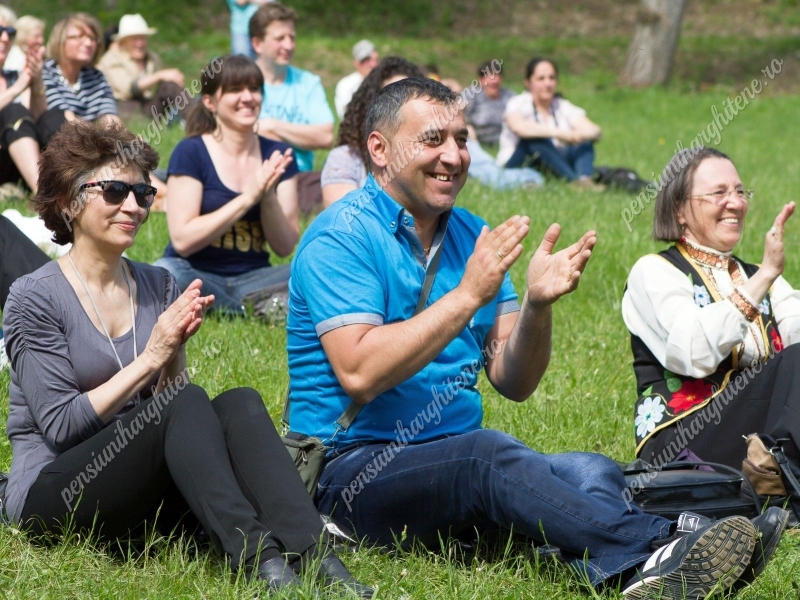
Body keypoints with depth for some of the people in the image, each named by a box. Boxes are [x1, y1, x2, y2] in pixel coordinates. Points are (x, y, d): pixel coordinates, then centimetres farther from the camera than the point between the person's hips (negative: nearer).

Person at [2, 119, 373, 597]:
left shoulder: (159, 288, 12)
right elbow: (60, 426, -11)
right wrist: (150, 357, -14)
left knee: (239, 403, -23)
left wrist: (174, 357, -11)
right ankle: (256, 558, -45)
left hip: (144, 494, 5)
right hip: (51, 499, -5)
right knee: (185, 403, -30)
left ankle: (313, 554, -42)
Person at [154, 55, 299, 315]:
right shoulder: (190, 152, -3)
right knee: (165, 274, -38)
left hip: (253, 277, 3)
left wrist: (268, 197, -14)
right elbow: (182, 240, -13)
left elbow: (285, 246, 4)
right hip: (197, 275, -3)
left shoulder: (277, 155, 7)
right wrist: (248, 198, -17)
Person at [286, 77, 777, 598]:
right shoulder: (341, 237, -6)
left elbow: (514, 383, 8)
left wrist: (537, 306, -12)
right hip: (353, 467, -7)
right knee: (490, 456, -35)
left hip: (453, 462, 7)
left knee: (592, 471, -21)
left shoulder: (472, 237, 14)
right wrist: (467, 296, -21)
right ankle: (655, 551, -50)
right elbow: (359, 375, -21)